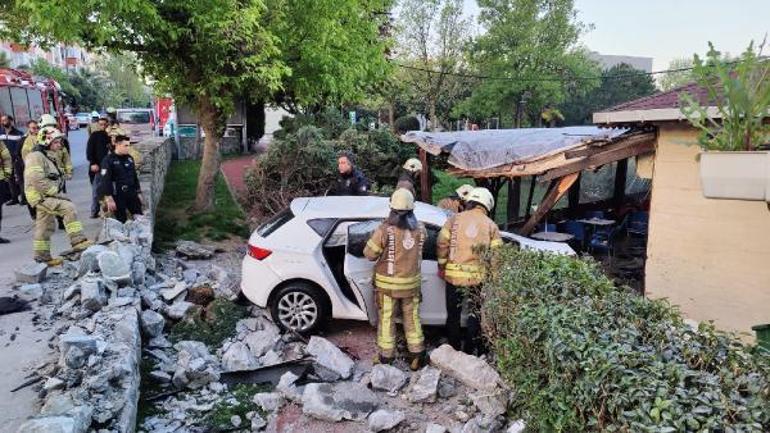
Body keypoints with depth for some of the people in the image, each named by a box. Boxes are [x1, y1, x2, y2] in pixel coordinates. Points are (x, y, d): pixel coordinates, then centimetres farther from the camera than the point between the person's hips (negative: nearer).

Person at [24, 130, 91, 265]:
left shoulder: (45, 156, 20)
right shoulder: (36, 156, -14)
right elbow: (37, 180, -25)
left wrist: (58, 193, 11)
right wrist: (55, 192, -21)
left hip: (46, 196, 11)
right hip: (41, 196, -11)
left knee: (45, 227, 16)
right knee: (69, 207, -27)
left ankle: (42, 257, 26)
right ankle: (78, 241, -30)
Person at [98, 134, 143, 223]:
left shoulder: (129, 158, 9)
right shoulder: (108, 160, -10)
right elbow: (105, 181, -14)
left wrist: (138, 193, 16)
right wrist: (109, 199, -18)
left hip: (132, 194, 5)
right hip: (117, 196, -5)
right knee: (121, 221, 2)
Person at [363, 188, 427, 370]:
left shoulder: (385, 230, -21)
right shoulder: (420, 229, -7)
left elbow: (369, 254, -13)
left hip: (387, 284, -3)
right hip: (412, 283, 4)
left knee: (387, 320, 11)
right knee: (412, 318, 18)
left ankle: (386, 357, 21)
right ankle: (416, 355, 27)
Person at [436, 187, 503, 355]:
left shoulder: (455, 219, 2)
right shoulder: (491, 225, 3)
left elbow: (442, 244, -3)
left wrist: (442, 267, 9)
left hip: (454, 275, 0)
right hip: (478, 277, 0)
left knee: (453, 315, 15)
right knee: (474, 316, 16)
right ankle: (470, 351, 23)